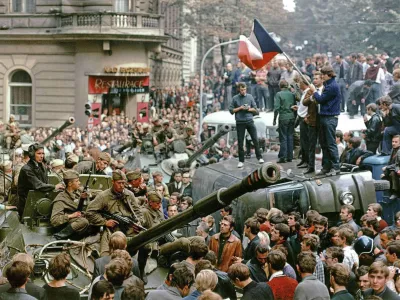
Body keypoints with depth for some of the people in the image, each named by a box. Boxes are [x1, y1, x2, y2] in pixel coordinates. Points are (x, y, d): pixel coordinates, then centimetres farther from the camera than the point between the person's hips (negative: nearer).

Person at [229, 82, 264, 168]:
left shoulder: (250, 97, 7)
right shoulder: (235, 98, 4)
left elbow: (255, 109, 10)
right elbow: (231, 110, 3)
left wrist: (249, 109, -9)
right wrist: (240, 108, -9)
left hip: (249, 121, 1)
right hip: (240, 122, -1)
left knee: (255, 139, -2)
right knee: (240, 142, 2)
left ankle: (259, 157, 9)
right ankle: (241, 161, 9)